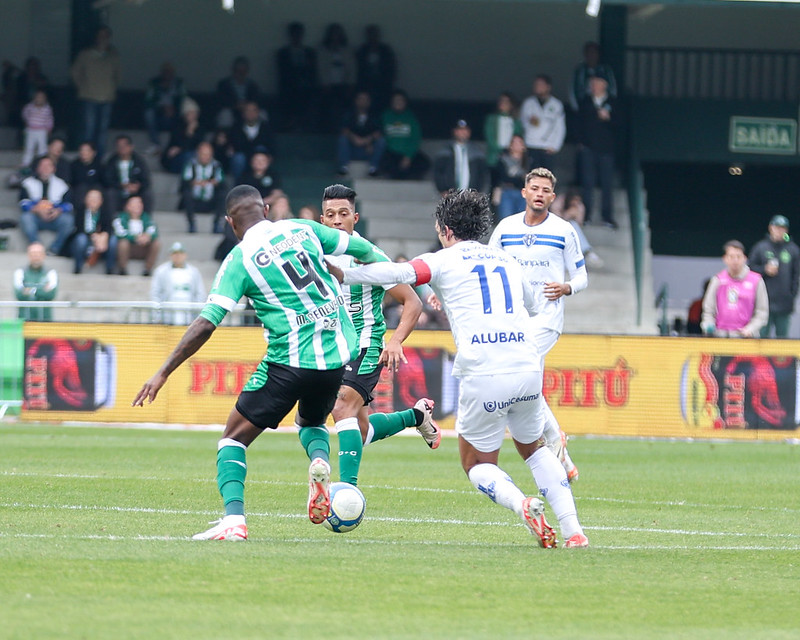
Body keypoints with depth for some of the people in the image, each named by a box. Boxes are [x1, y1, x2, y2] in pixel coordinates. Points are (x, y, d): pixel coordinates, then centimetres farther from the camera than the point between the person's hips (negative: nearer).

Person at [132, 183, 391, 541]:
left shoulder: (239, 260, -6)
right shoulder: (302, 230, 6)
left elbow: (205, 324, -12)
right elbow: (365, 251, 14)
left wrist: (163, 373, -7)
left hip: (290, 361, -5)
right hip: (339, 355, 5)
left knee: (234, 438, 7)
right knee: (311, 422, 32)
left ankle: (233, 519, -14)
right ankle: (319, 460, -3)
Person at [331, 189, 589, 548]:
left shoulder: (444, 261, 6)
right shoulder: (507, 261, 21)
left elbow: (396, 273, -11)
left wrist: (342, 274, 0)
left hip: (482, 377, -4)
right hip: (527, 368, 4)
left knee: (477, 464, 14)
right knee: (533, 449, 25)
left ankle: (522, 505, -17)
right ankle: (572, 529, 7)